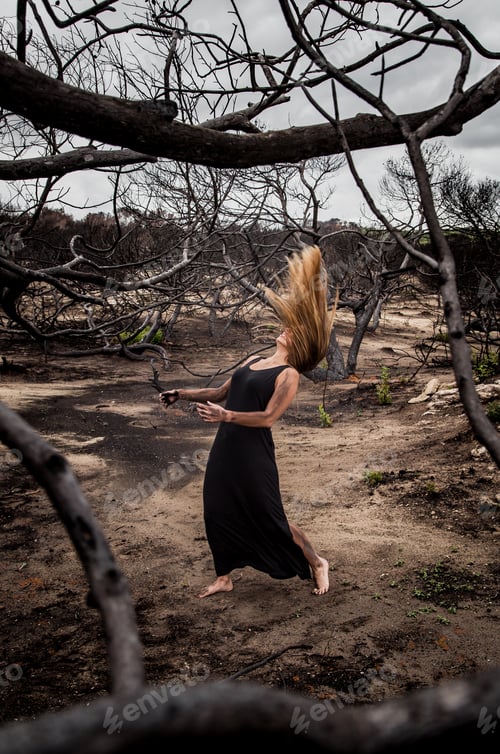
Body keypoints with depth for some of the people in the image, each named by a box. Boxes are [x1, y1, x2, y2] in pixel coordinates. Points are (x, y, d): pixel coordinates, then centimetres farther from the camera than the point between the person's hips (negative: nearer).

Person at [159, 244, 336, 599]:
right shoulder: (255, 361, 15)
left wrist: (226, 415, -31)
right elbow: (221, 392, 22)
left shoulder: (289, 374, -9)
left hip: (253, 452, -7)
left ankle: (317, 563, 24)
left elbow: (268, 417, -21)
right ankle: (224, 578, 29)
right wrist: (182, 394, 18)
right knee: (217, 512, 11)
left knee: (269, 517, 3)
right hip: (225, 447, 8)